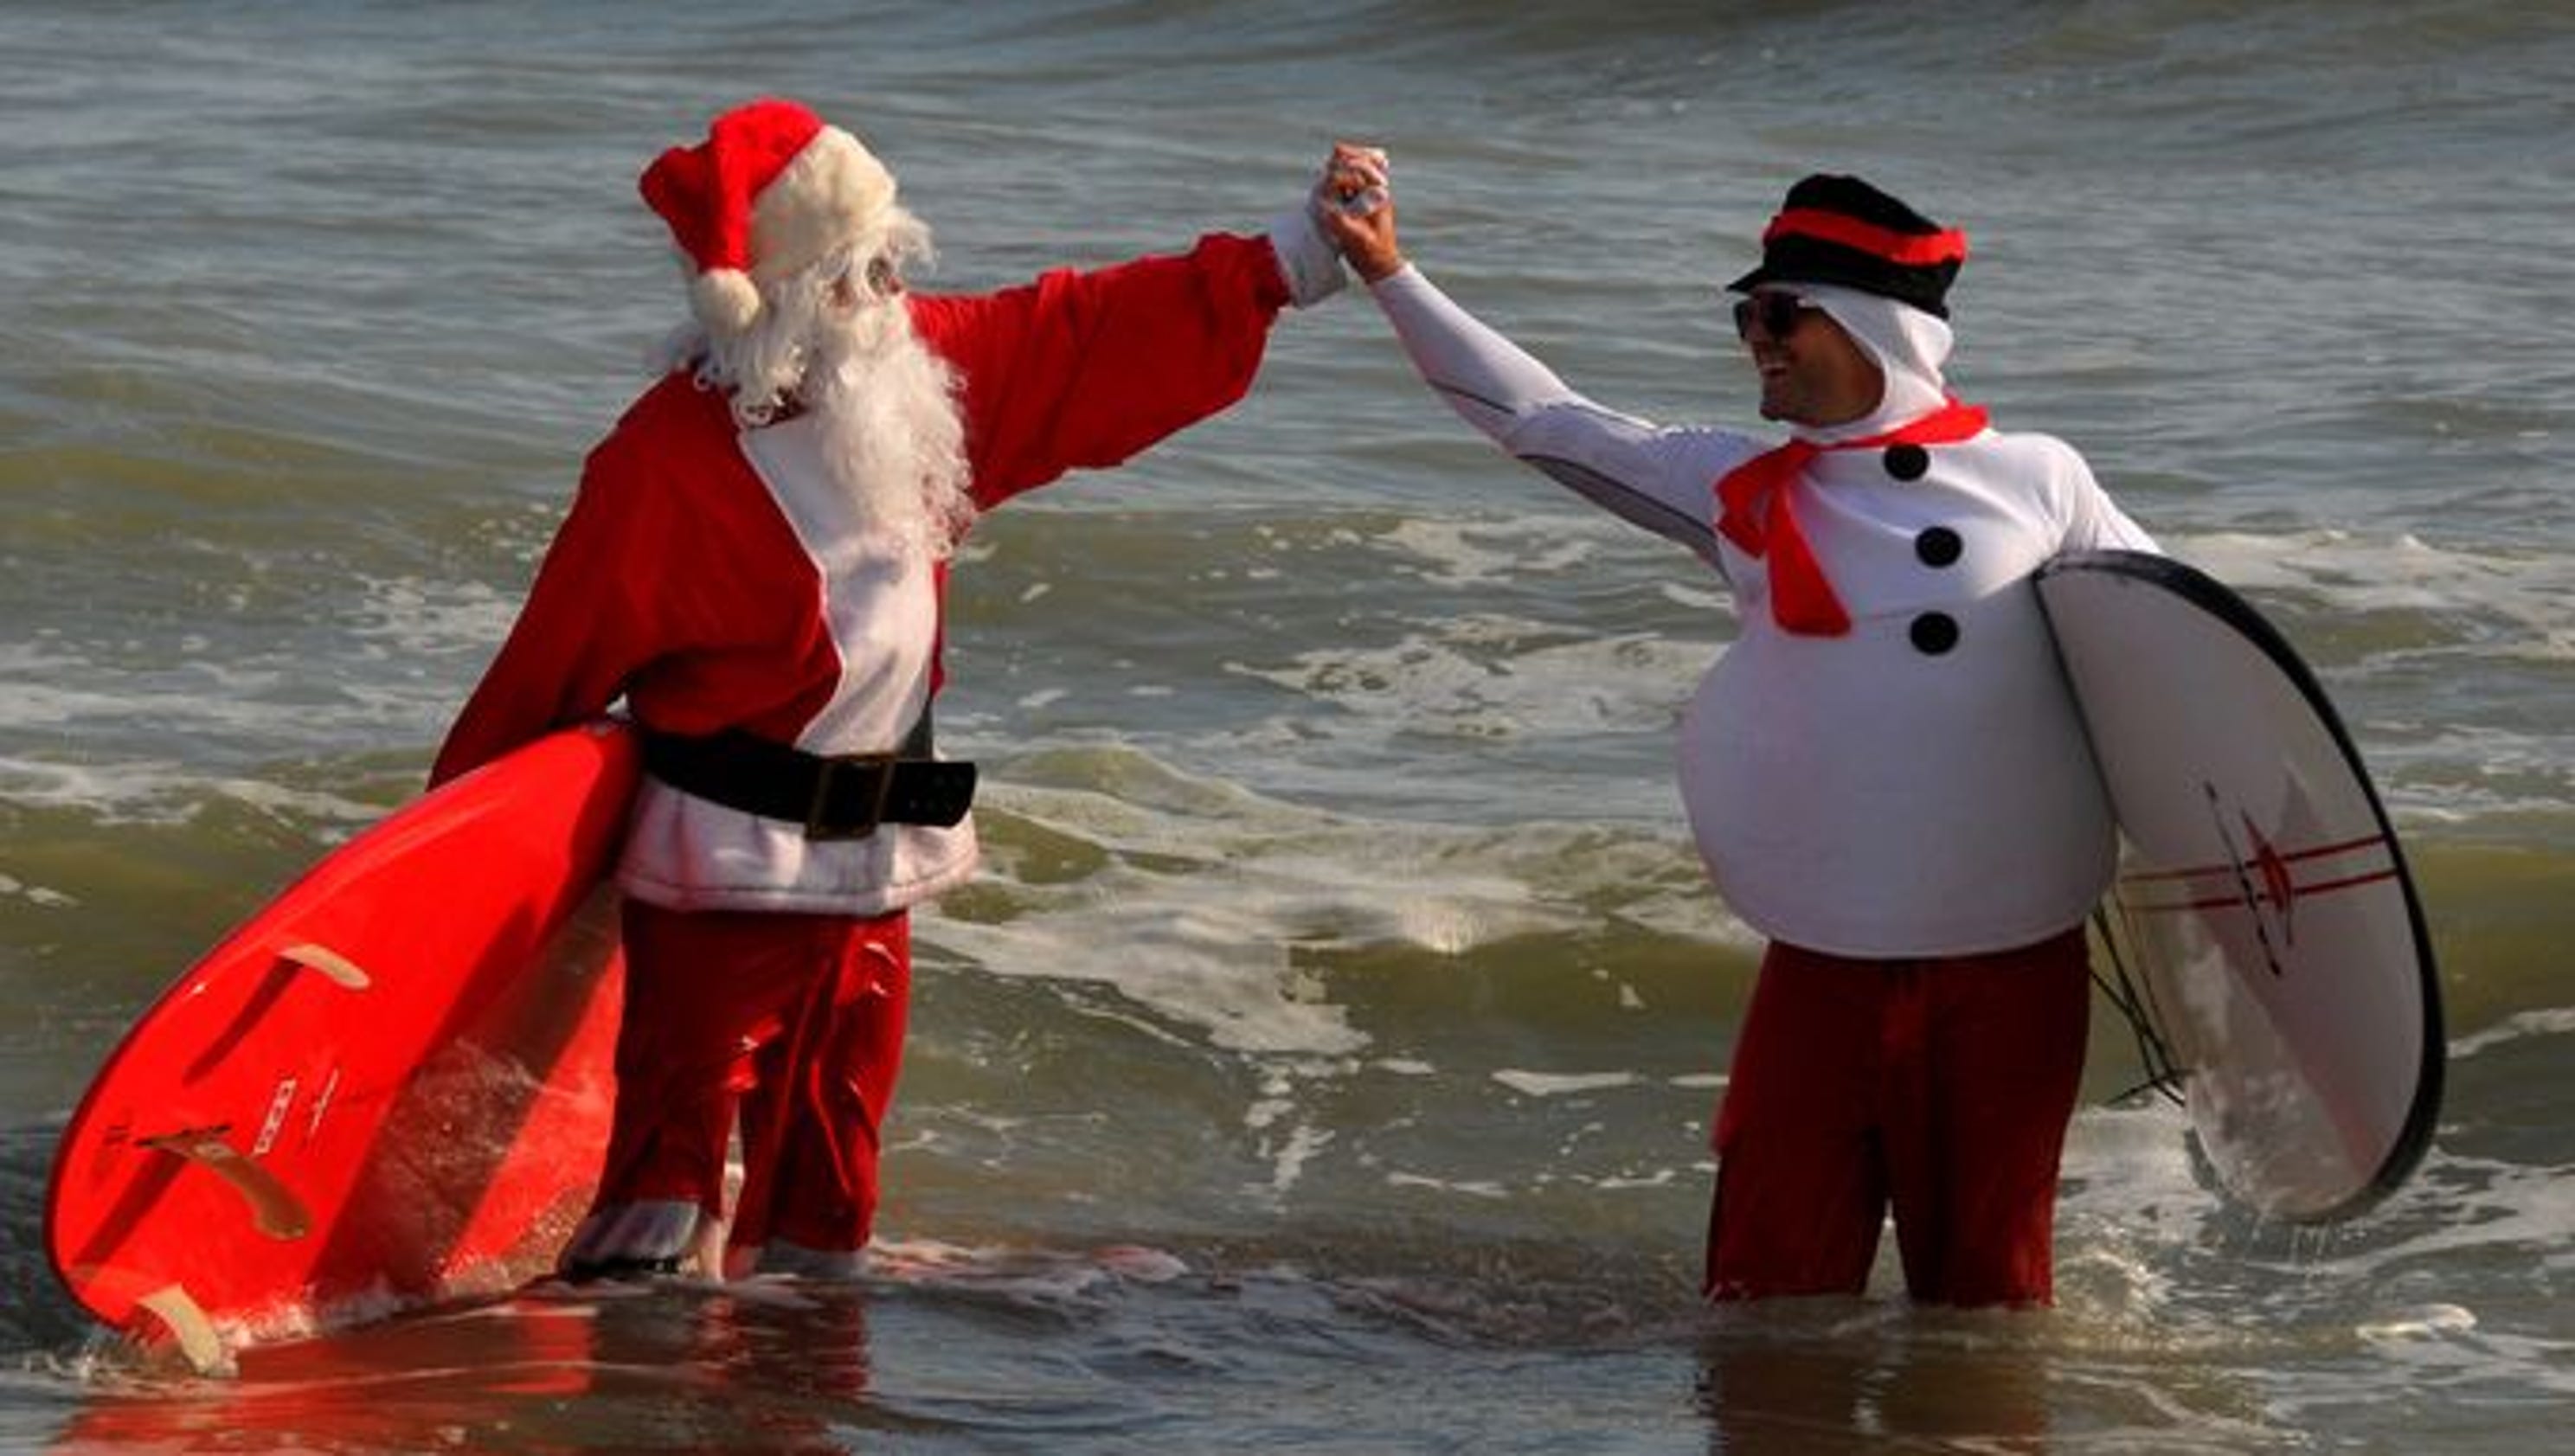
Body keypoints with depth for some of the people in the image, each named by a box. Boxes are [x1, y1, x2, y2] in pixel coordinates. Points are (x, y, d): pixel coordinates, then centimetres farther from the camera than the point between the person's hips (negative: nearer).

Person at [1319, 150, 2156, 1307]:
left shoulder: (2036, 482, 2)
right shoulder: (1736, 492, 7)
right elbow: (1538, 418, 7)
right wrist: (1391, 275, 2)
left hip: (2013, 964, -2)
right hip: (1827, 963, 2)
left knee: (1984, 1291, 8)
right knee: (1772, 1293, 2)